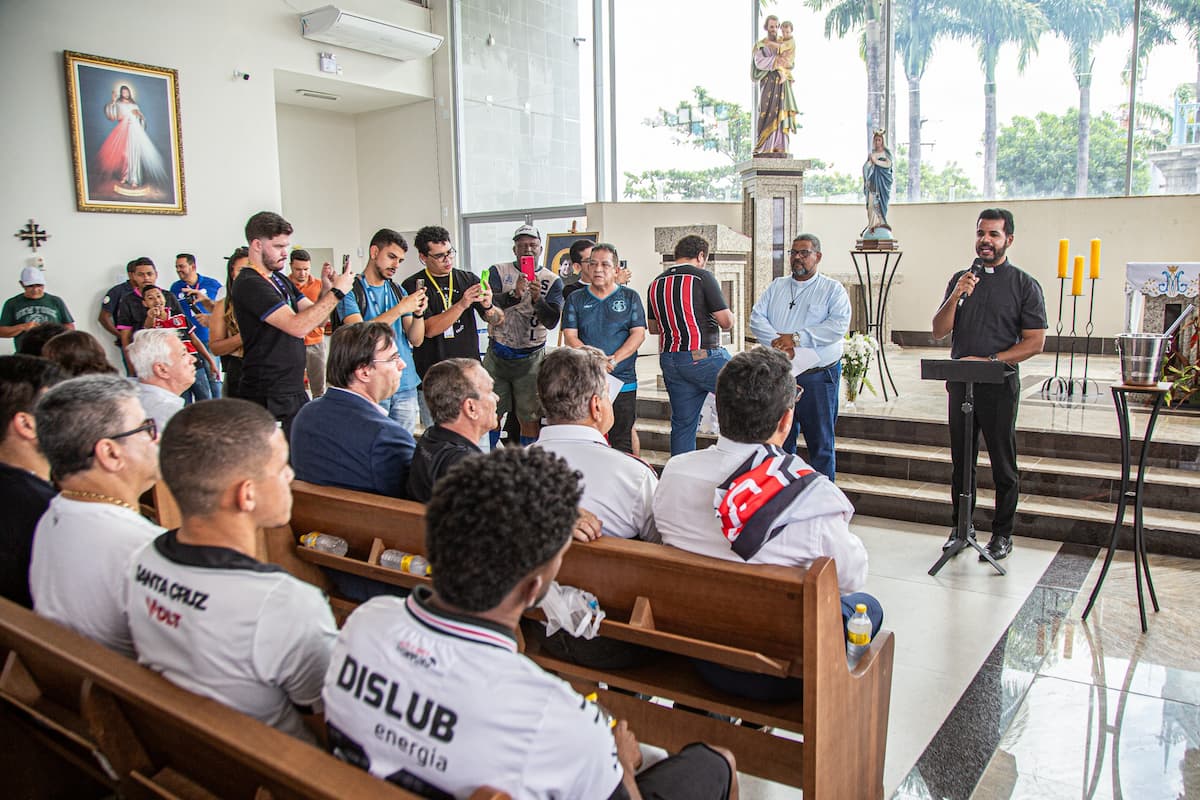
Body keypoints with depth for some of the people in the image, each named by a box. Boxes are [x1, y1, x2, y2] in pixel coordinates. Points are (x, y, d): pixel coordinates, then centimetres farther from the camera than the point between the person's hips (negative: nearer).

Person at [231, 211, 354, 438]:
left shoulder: (281, 281, 14)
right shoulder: (249, 284, -15)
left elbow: (315, 317, 10)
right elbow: (297, 326, -24)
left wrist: (326, 291, -8)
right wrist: (336, 292, -19)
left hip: (294, 392, 9)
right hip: (268, 400, -9)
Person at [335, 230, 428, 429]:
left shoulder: (399, 292, 13)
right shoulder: (351, 291, -2)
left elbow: (416, 340, 8)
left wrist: (419, 313, -11)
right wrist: (399, 309, -19)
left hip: (406, 385, 5)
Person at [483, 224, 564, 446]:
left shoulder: (552, 281, 0)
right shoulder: (498, 272, 2)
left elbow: (552, 321, -11)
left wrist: (538, 299, -30)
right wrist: (514, 294, -35)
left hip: (531, 358, -1)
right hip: (497, 354, 1)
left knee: (530, 418, 3)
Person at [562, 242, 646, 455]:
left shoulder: (630, 297, 10)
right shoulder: (576, 299, 11)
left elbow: (638, 334, 0)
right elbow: (569, 336, 2)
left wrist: (614, 360, -15)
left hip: (623, 380, -1)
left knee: (622, 441, 1)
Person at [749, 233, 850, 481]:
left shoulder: (833, 289, 3)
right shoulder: (776, 287, 15)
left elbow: (839, 326, -13)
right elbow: (756, 319, 4)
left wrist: (796, 338, -18)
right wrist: (777, 342, -14)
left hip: (818, 377, -4)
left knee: (820, 442, 1)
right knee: (779, 439, 12)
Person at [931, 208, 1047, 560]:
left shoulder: (1024, 285, -1)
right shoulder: (960, 278, 10)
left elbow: (1035, 342, -6)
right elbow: (938, 332, 4)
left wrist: (988, 360, -16)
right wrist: (955, 298, -13)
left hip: (1000, 385, -4)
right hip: (960, 382, 4)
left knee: (1003, 463, 4)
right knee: (961, 459, 11)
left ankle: (1003, 533, 15)